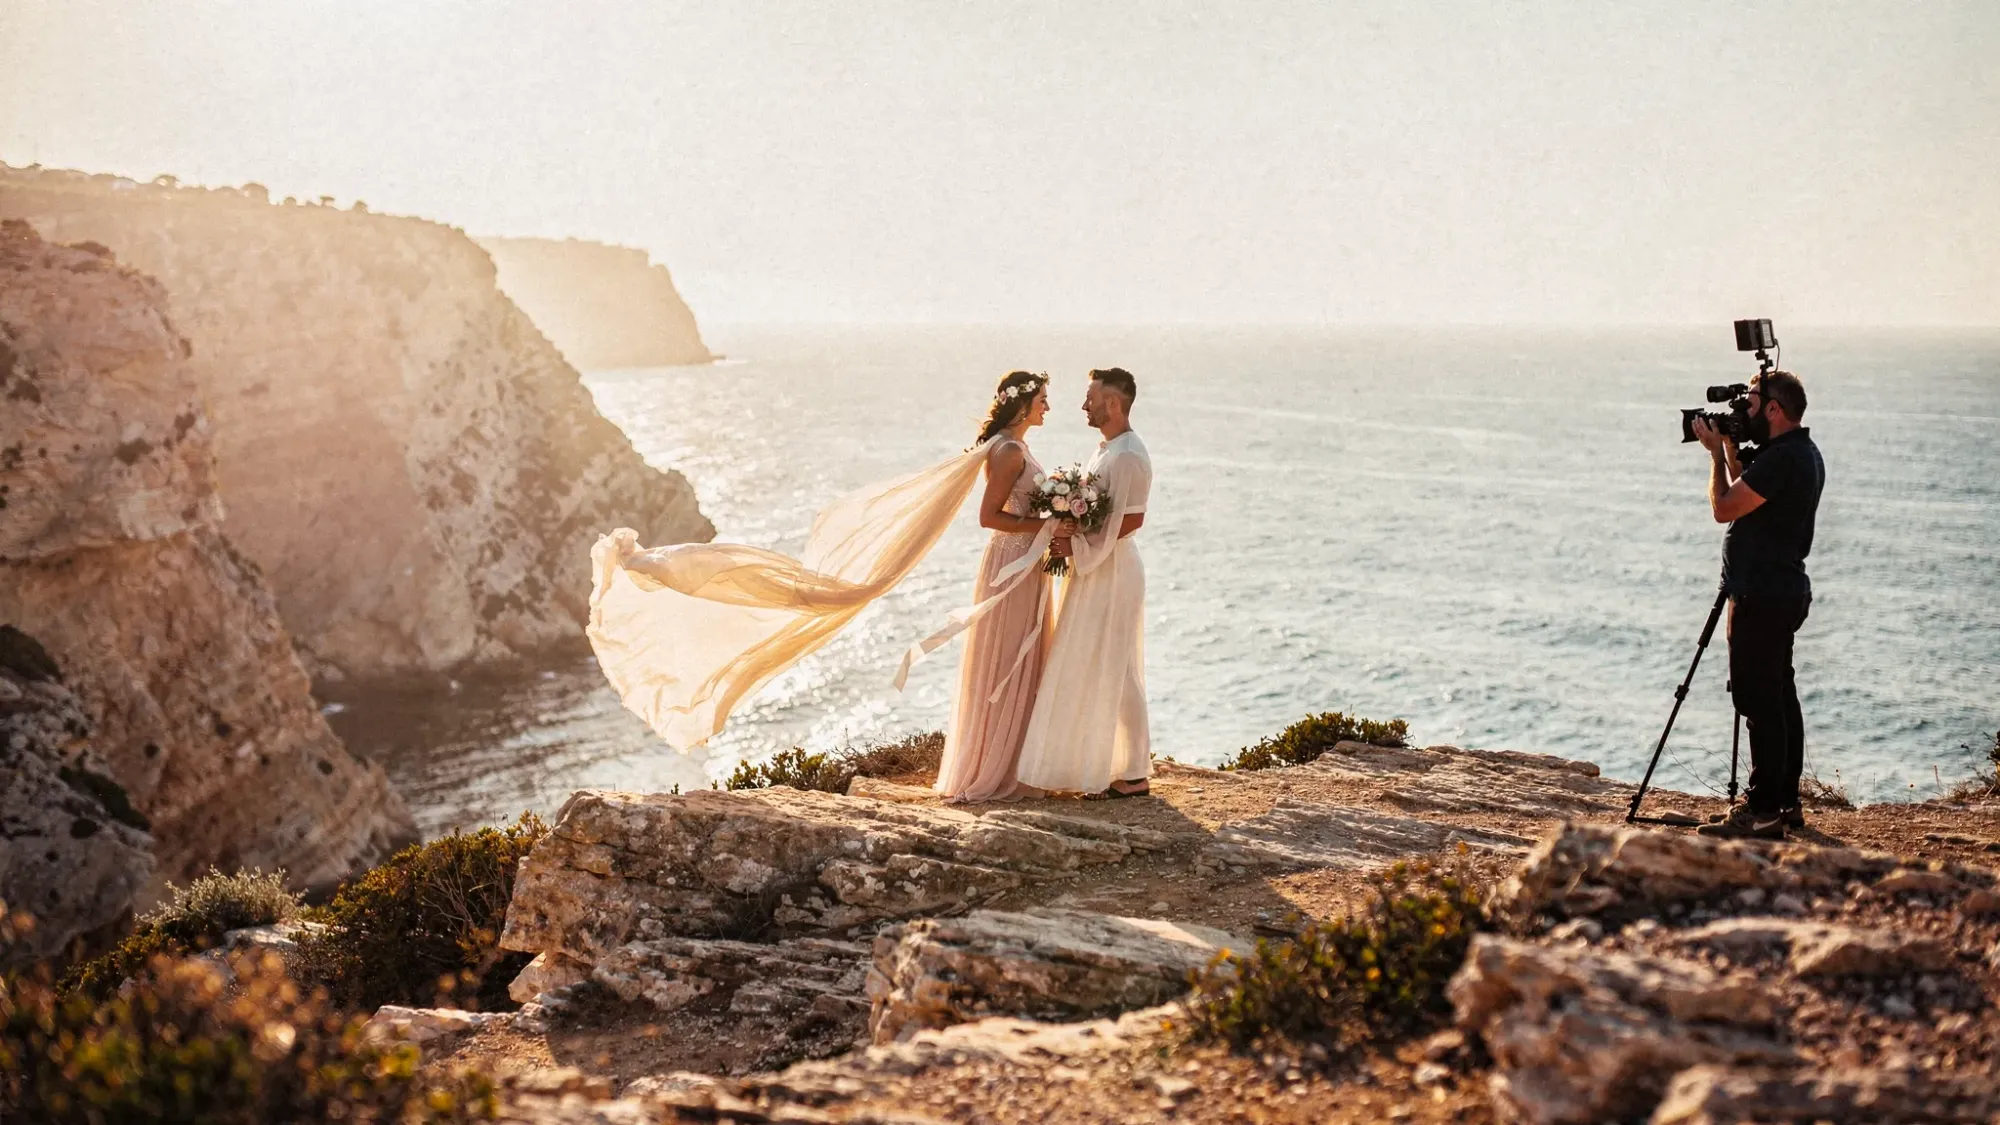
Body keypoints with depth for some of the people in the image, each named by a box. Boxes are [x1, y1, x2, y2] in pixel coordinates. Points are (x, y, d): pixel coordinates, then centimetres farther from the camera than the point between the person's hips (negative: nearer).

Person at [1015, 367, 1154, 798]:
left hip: (1112, 572, -10)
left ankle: (1132, 775, 2)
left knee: (1113, 673, -5)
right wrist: (1072, 540, 6)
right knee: (1096, 671, 13)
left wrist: (1080, 544, -20)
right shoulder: (1108, 449, 14)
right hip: (1095, 571, 10)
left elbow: (1132, 519, -23)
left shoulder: (1127, 455, -18)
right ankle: (1102, 764, 20)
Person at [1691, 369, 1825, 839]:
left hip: (1761, 598, -11)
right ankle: (1785, 801, 20)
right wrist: (1729, 448, 16)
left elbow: (1724, 507, -17)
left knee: (1760, 701, -8)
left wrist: (1716, 452, -5)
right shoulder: (1803, 454, 14)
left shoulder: (1782, 459, -19)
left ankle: (1764, 811, -7)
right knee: (1778, 699, 14)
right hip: (1784, 592, 11)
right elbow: (1745, 497, 24)